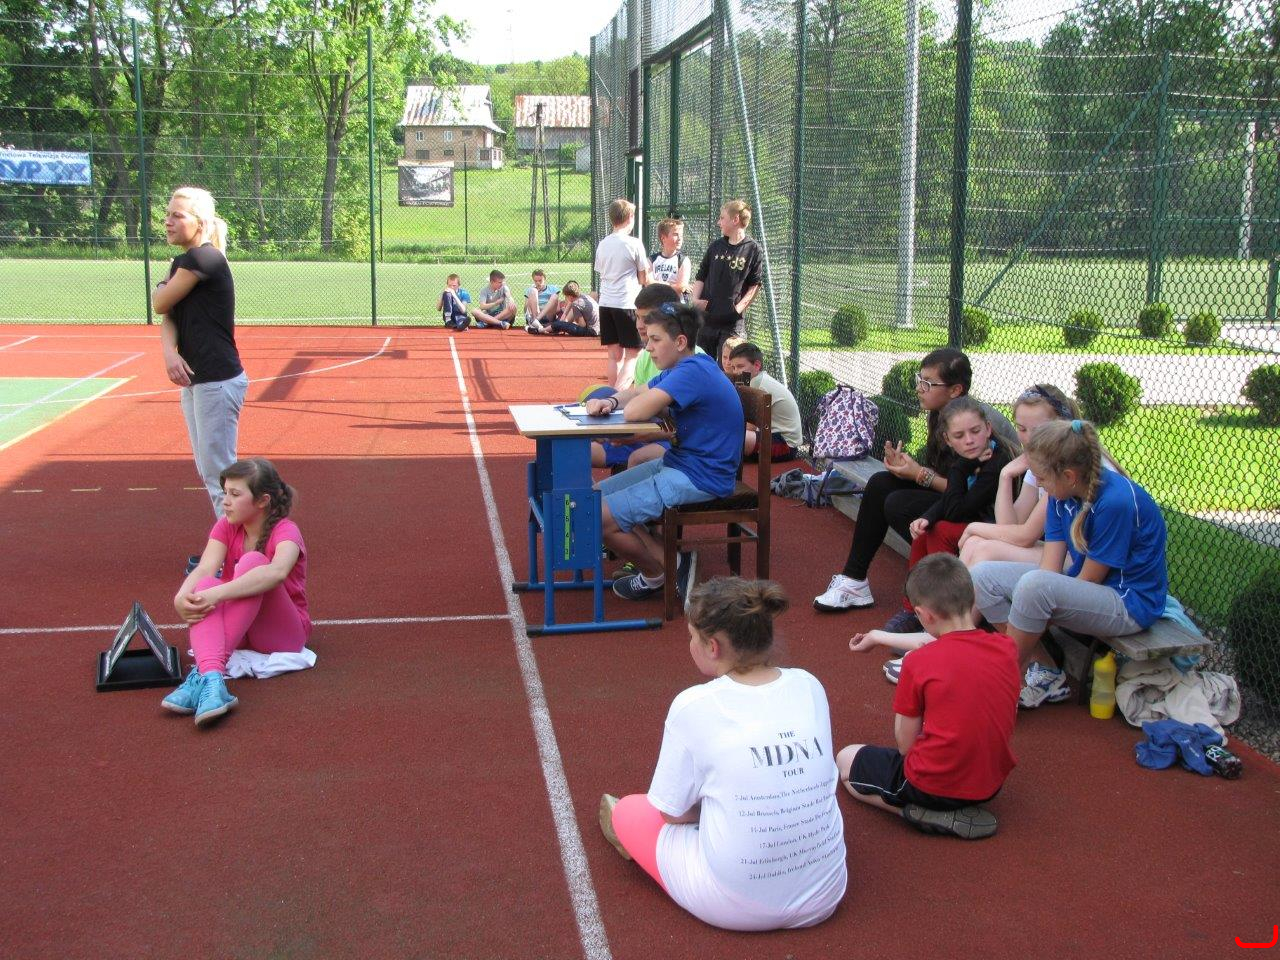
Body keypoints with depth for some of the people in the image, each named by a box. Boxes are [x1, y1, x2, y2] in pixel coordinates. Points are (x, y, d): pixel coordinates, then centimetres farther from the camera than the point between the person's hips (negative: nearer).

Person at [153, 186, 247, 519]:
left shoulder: (204, 258, -14)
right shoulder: (181, 262, 15)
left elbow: (161, 304, -9)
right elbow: (167, 317, 7)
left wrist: (160, 287, 14)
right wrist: (169, 351, -14)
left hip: (217, 380, -10)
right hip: (194, 379, 10)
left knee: (219, 476, -8)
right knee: (208, 472, 15)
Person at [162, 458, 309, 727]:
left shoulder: (285, 531, -13)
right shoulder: (226, 527, 3)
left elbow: (277, 572, -37)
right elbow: (205, 569, -15)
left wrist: (218, 594, -45)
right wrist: (181, 598, -37)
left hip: (283, 633, -4)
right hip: (239, 634, 4)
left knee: (252, 561, -29)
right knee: (205, 585, -26)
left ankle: (202, 675, -41)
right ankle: (211, 677, -50)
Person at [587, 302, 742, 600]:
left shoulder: (692, 372, -23)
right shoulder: (682, 369, 11)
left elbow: (634, 412, -31)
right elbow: (633, 395, 18)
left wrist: (643, 399, -7)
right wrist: (610, 402, -6)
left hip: (700, 478, -11)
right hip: (678, 462, 11)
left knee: (601, 517, -15)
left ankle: (656, 574, 10)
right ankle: (666, 561, 7)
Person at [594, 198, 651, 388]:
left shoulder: (602, 245, 8)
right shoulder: (634, 244, -7)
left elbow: (601, 273, 14)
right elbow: (644, 279, -2)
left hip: (605, 303, 6)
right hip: (627, 304, -6)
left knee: (614, 355, 11)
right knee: (632, 355, -2)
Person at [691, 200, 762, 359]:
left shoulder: (753, 249, -2)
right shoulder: (716, 246, 11)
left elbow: (755, 285, -1)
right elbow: (701, 276, 16)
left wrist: (740, 307, -12)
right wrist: (696, 298, 0)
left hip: (732, 321, -5)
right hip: (706, 317, 5)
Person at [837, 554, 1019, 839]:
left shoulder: (919, 662, -21)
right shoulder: (1006, 648, -6)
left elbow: (905, 745, -11)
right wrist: (881, 637, 28)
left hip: (932, 785, -6)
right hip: (990, 783, 7)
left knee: (846, 759, 19)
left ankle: (929, 814, 0)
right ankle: (962, 808, 11)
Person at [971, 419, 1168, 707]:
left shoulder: (1116, 502, -25)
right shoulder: (1062, 495, -2)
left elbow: (1089, 579, -19)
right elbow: (1050, 566, -3)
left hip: (1129, 603, -9)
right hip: (1081, 587, 9)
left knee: (1035, 585, -34)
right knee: (983, 576, -3)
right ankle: (1042, 675, -5)